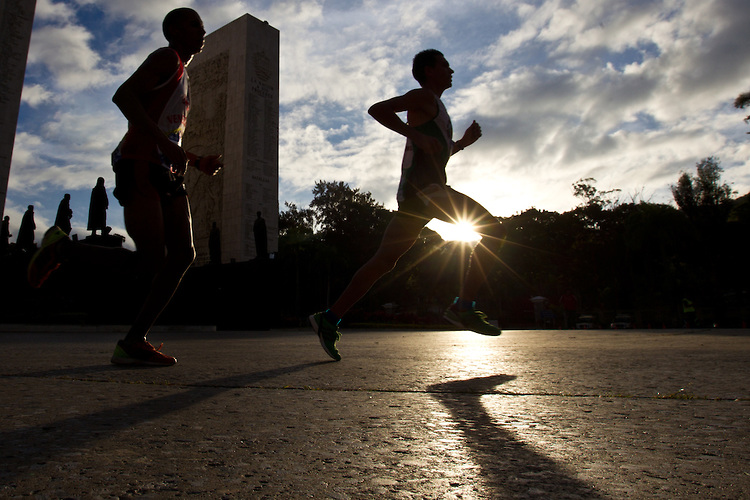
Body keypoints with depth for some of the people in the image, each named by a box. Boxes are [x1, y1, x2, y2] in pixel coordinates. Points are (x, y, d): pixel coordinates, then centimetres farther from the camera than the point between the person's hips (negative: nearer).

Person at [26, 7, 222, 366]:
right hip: (139, 165, -9)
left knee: (183, 255, -8)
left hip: (166, 174, 9)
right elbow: (123, 95, -16)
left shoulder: (183, 80, 30)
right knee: (152, 262, -18)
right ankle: (62, 248, 4)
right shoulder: (167, 58, 1)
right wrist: (165, 144, -23)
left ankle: (133, 342, -6)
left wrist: (198, 163, 18)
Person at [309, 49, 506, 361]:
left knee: (384, 260, 5)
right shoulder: (424, 96, 5)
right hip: (424, 187, -10)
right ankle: (463, 307, -16)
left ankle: (330, 319, 5)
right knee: (493, 230, -9)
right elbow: (377, 109, -9)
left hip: (414, 194, 10)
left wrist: (463, 142, 27)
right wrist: (415, 134, -18)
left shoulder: (432, 108, 34)